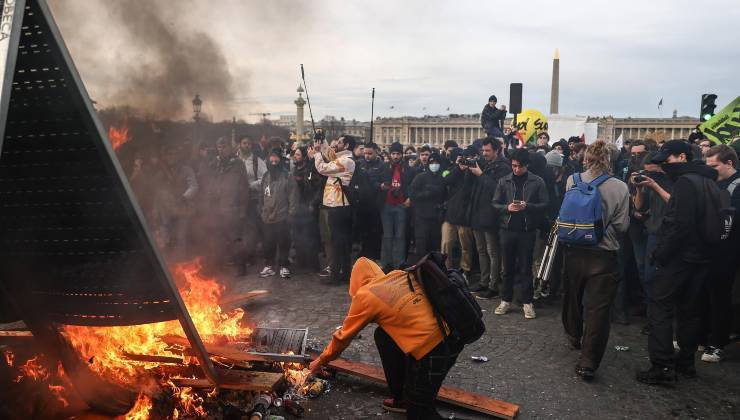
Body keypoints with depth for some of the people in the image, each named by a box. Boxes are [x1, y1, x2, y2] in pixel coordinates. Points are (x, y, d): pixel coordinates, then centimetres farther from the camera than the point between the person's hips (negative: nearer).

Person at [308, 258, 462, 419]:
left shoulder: (365, 294, -1)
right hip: (450, 332, 7)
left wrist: (320, 361, 25)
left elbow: (343, 336, 11)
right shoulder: (400, 275, 12)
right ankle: (402, 398, 30)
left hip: (433, 347, -7)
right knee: (383, 336, 22)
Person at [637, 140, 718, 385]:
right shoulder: (706, 180, 12)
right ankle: (685, 362, 27)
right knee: (690, 310, 16)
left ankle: (662, 368, -4)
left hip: (679, 257, -9)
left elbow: (679, 224, -25)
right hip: (701, 257, 9)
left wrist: (661, 253, -17)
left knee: (660, 309, -4)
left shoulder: (686, 182, -17)